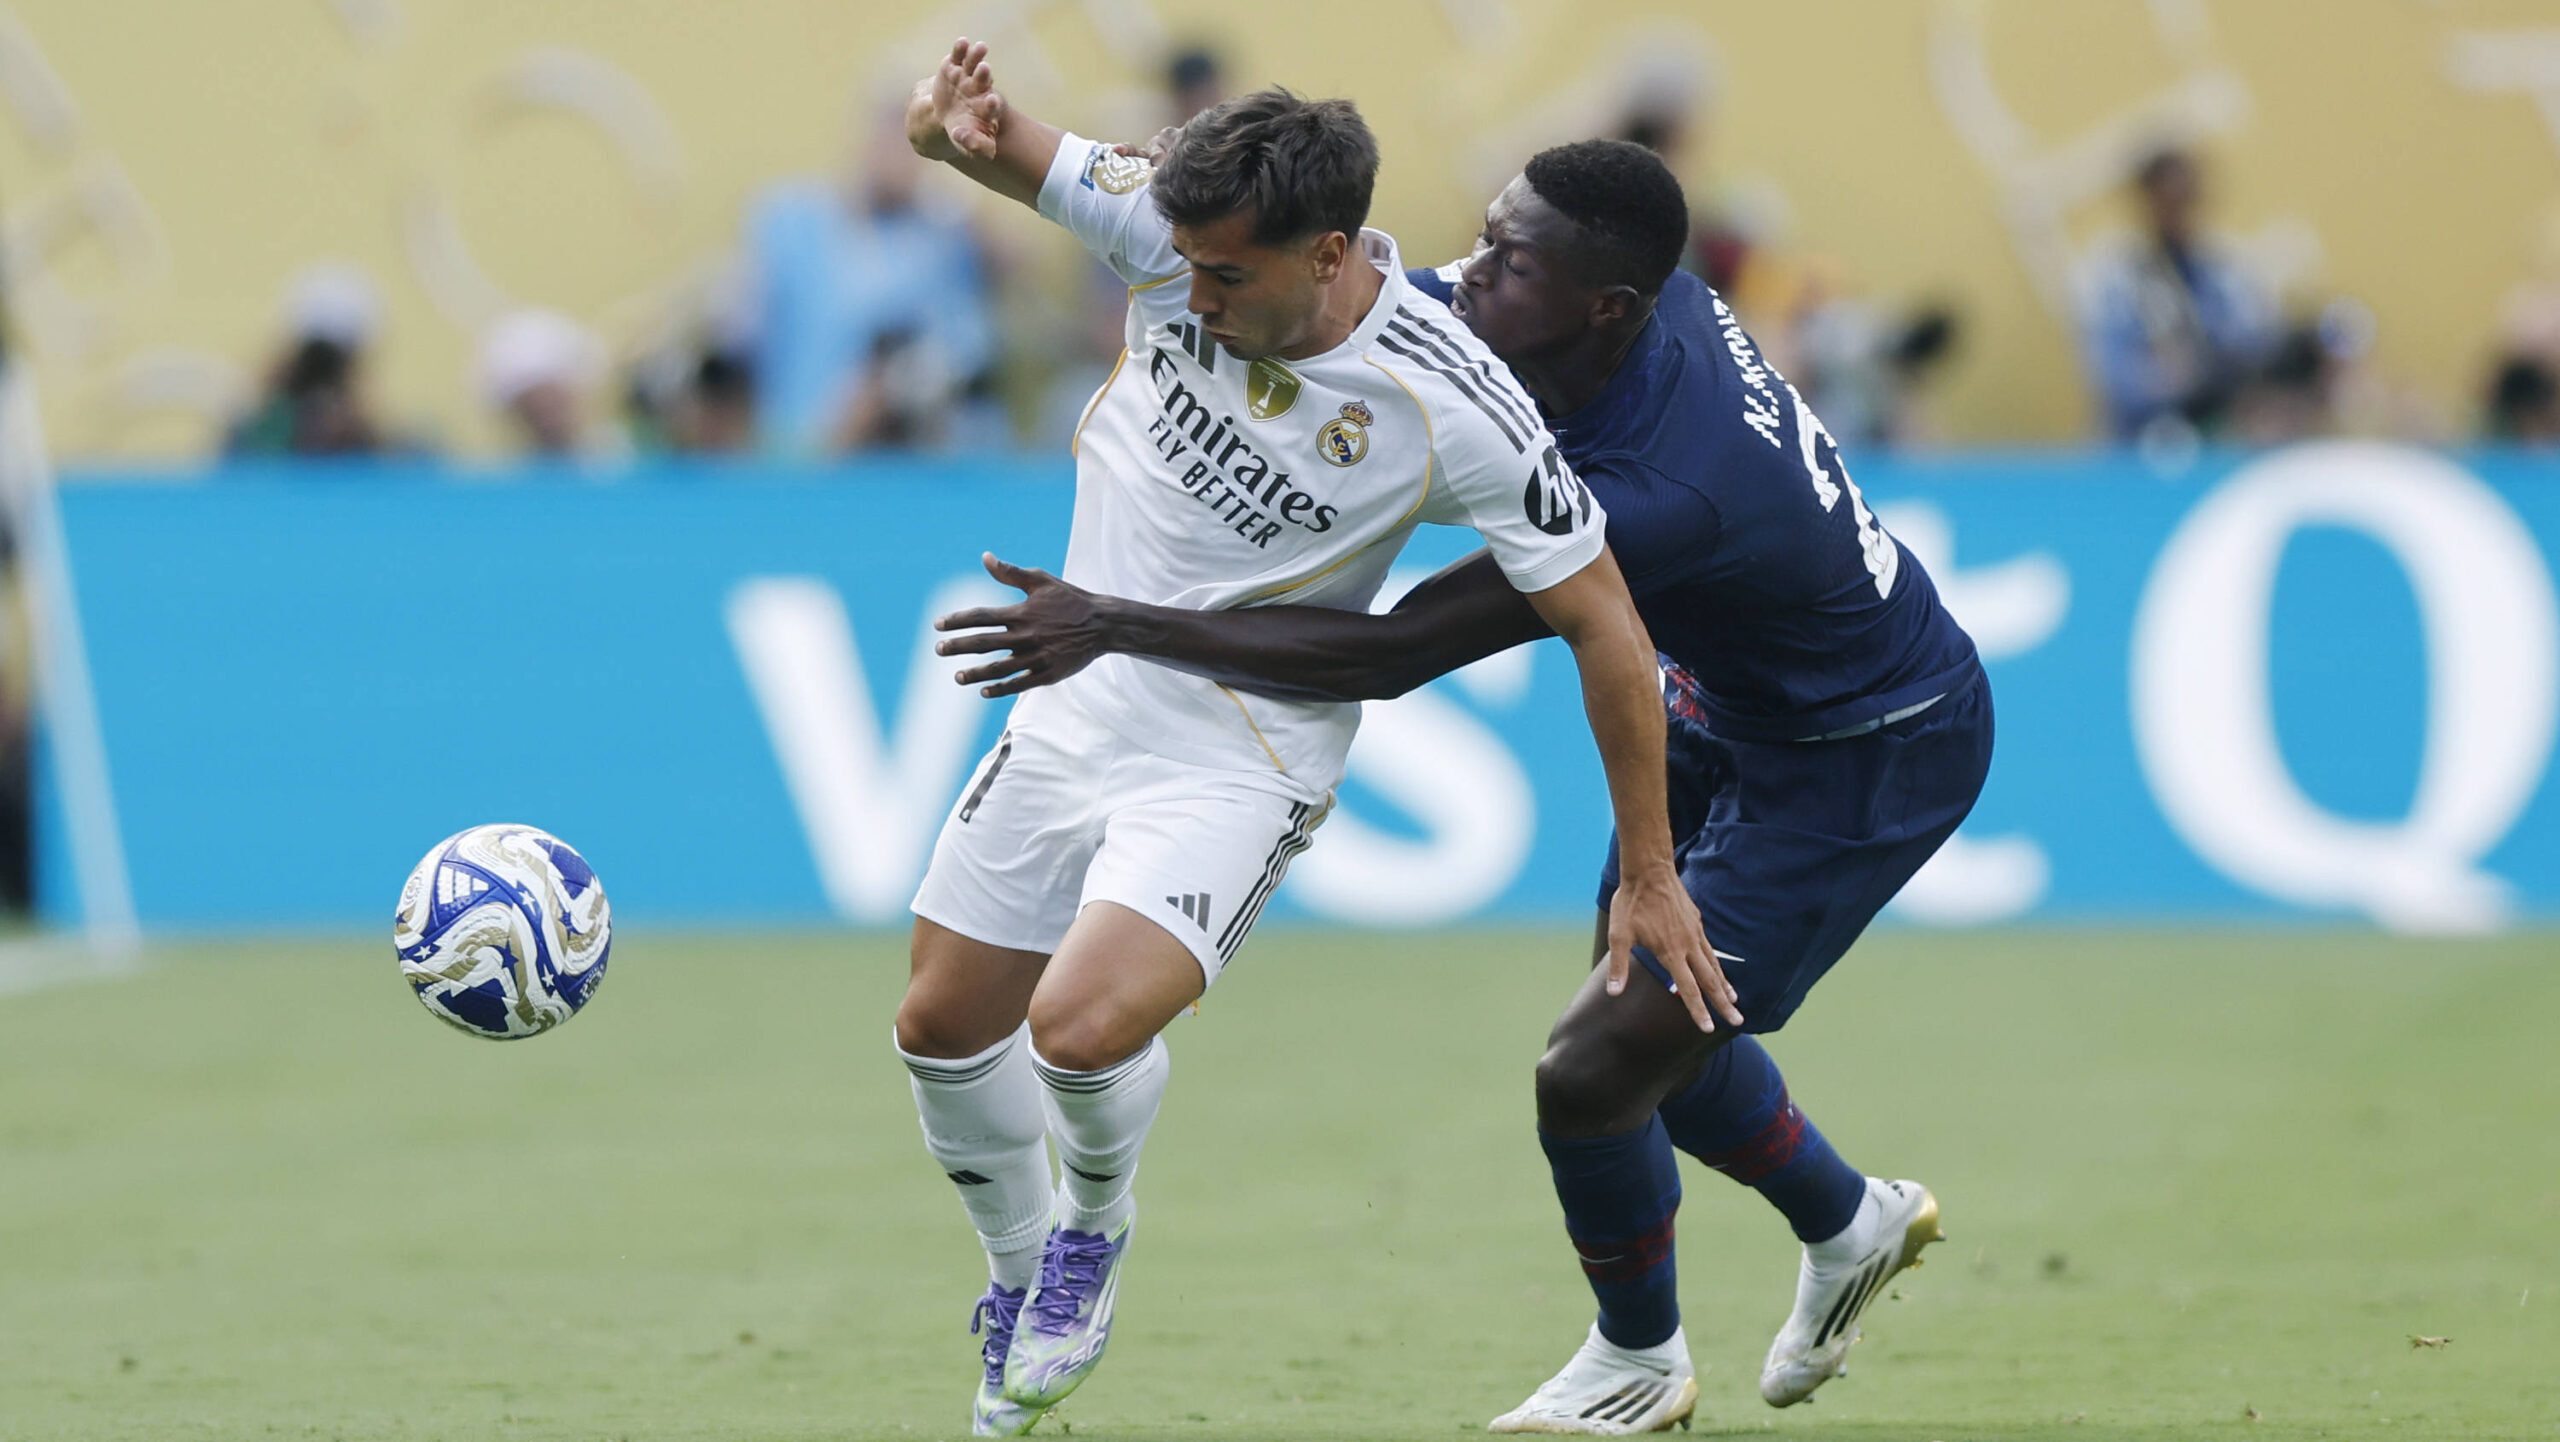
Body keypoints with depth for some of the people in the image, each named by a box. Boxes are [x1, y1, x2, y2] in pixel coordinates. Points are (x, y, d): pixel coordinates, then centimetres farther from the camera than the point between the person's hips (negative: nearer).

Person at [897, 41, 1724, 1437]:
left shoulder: (1451, 410, -26)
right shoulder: (1172, 233, -16)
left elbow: (1604, 625, -16)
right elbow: (1006, 148, -1)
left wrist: (1649, 878, -11)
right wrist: (952, 123, -28)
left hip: (1240, 761, -5)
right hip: (1078, 702, 5)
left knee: (1082, 1029, -24)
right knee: (942, 1026, 10)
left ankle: (1098, 1217, 12)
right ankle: (1025, 1286, 39)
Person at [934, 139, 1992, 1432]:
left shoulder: (1657, 497, -41)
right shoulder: (1656, 302, -16)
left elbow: (1388, 657, -40)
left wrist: (1119, 628, -41)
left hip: (1864, 762, -9)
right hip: (1729, 713, 9)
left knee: (1593, 1074, -8)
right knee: (1637, 1017, 21)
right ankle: (1851, 1223, 47)